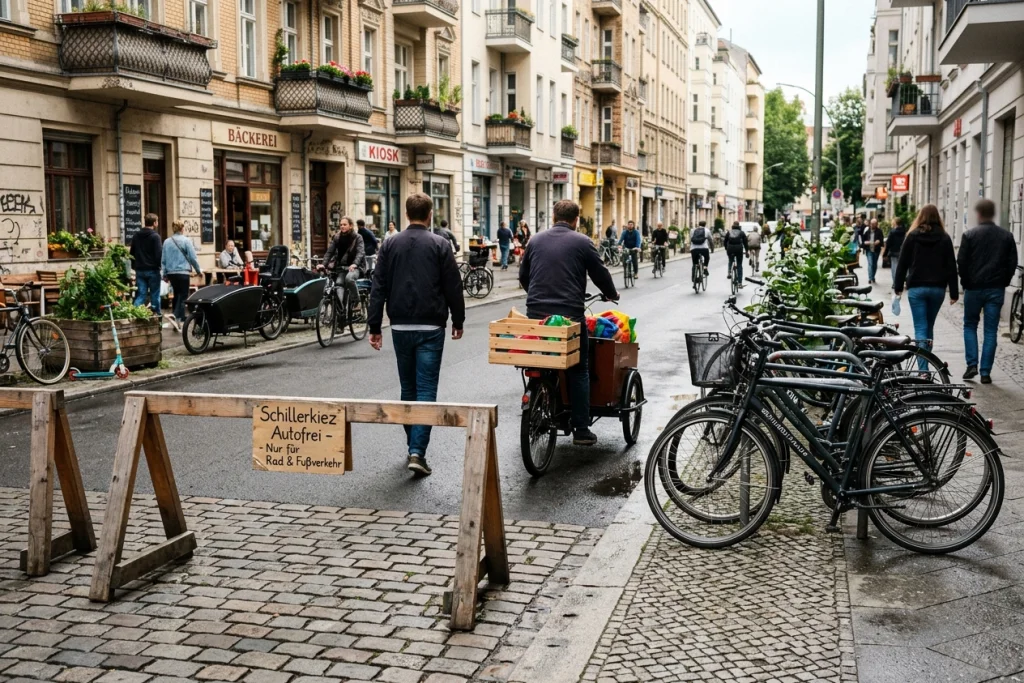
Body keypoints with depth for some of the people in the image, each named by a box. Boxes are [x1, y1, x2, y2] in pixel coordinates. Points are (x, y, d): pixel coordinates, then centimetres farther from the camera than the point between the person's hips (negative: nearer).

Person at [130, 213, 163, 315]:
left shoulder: (136, 236, 11)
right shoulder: (155, 236, -10)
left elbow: (131, 253, 16)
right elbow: (159, 254, -15)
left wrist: (135, 267, 20)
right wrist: (160, 266, -3)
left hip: (139, 270, 5)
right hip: (152, 270, -5)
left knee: (140, 295, 4)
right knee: (155, 294, 3)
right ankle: (156, 313, 6)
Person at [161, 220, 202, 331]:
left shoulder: (167, 242, 7)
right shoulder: (186, 241, -6)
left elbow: (163, 259, 10)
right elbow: (192, 257, -6)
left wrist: (165, 274, 17)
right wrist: (198, 270, 7)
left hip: (171, 272, 5)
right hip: (183, 272, -5)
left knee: (177, 295, 16)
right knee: (183, 296, -5)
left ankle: (179, 318, 18)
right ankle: (176, 316, -25)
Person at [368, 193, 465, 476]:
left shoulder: (390, 244, 4)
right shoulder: (439, 244, -4)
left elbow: (378, 289, 2)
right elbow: (453, 286, -3)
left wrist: (375, 327, 5)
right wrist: (458, 321, 9)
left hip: (401, 327, 3)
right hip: (430, 327, -3)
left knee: (408, 388, 17)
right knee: (426, 389, -2)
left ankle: (412, 445, 26)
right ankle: (417, 452, -11)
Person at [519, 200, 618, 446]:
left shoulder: (536, 241, 12)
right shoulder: (582, 242, -2)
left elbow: (523, 275, 20)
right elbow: (600, 274, 3)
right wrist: (612, 295, 22)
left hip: (536, 312, 4)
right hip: (570, 313, -4)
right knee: (578, 371, 3)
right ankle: (581, 429, 2)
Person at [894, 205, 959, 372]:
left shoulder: (912, 236, 0)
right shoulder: (945, 238, 3)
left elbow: (902, 263, 1)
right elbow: (951, 267, 2)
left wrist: (898, 286, 9)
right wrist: (954, 292, 5)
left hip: (916, 288, -2)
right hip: (938, 288, 2)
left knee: (920, 328, -4)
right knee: (929, 327, 17)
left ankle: (923, 370, -14)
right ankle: (926, 362, 24)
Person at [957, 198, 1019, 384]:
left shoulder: (970, 235, -6)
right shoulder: (1006, 236, 3)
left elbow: (961, 262, -7)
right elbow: (1012, 263, 4)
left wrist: (966, 282, 6)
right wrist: (1004, 282, 13)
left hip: (974, 288, -2)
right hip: (996, 289, 2)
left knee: (970, 325, 14)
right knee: (991, 330, 5)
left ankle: (972, 364, 2)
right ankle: (985, 372, 3)